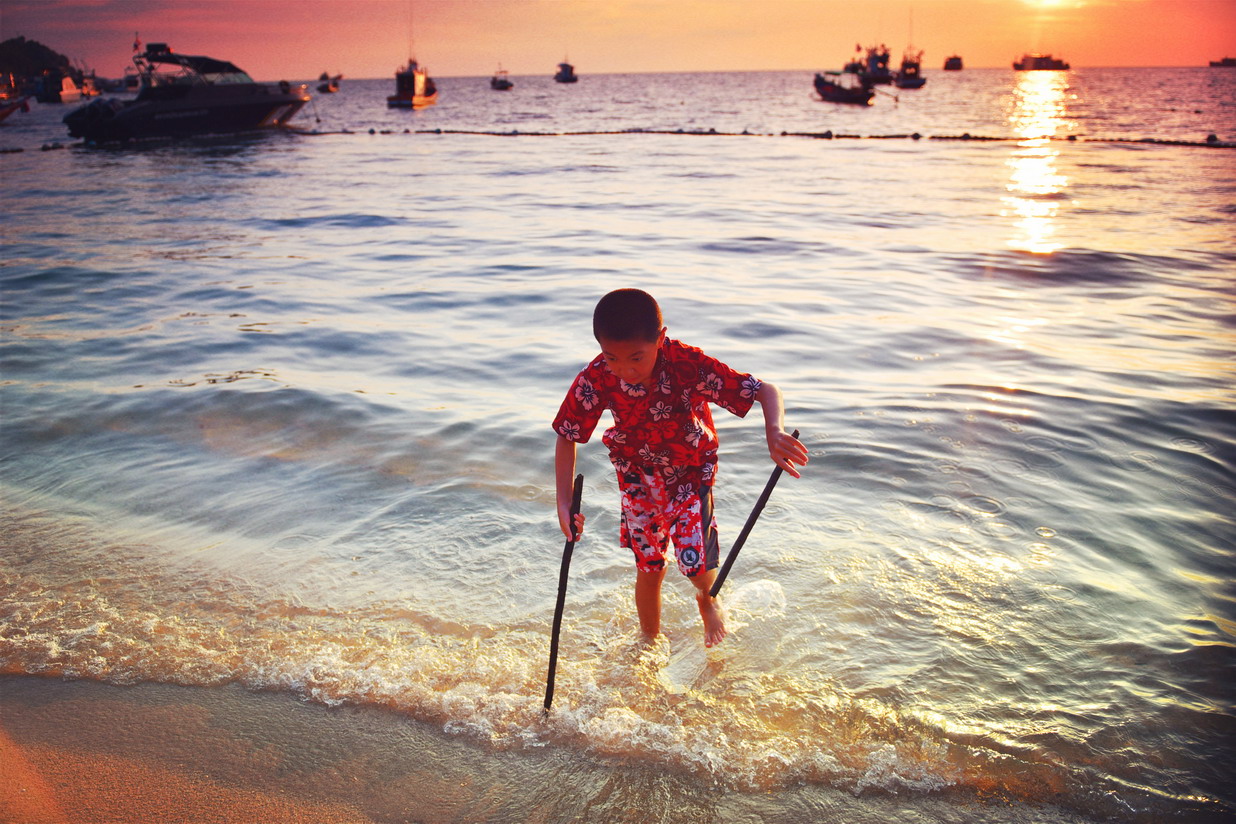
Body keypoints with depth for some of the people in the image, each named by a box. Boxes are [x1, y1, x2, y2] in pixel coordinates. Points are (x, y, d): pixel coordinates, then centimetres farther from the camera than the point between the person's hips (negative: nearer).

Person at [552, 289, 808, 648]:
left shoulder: (688, 365, -32)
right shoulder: (596, 379, -25)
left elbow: (766, 390, -28)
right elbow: (567, 437, -10)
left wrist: (774, 432, -49)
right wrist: (564, 502, -18)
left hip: (691, 472, -1)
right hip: (638, 477, 2)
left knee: (697, 563, -9)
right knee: (648, 568, 9)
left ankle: (708, 600, 32)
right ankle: (649, 642, 38)